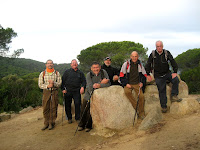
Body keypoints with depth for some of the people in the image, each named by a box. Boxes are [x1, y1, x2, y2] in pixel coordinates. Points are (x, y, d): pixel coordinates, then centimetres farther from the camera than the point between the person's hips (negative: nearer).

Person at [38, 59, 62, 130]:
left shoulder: (57, 73, 6)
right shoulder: (42, 73, 6)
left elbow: (59, 83, 0)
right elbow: (40, 84, 2)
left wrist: (53, 83, -19)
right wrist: (47, 86, -15)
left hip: (54, 92, 0)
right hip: (46, 92, 0)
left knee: (53, 108, 1)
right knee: (45, 108, 2)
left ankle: (51, 123, 13)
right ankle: (46, 123, 14)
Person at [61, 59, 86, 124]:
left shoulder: (80, 73, 12)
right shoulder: (67, 72, 9)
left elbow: (84, 81, 10)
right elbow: (62, 80, 8)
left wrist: (83, 87, -8)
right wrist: (63, 89, 0)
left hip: (77, 91, 0)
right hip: (68, 91, 0)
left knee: (77, 104, -9)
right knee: (67, 105, 4)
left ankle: (77, 118, 4)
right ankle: (69, 118, 18)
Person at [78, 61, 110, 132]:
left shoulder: (103, 72, -10)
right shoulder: (89, 75, -11)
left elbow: (108, 84, -17)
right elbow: (90, 86, -22)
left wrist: (100, 85, -33)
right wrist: (101, 82, -23)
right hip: (88, 95, 1)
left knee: (91, 112, -2)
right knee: (84, 111, 5)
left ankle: (88, 126, 20)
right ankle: (81, 125, 28)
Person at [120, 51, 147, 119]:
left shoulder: (140, 64, 7)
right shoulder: (126, 64, -3)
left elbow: (144, 74, 18)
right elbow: (122, 75, 0)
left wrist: (142, 82, 2)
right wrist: (126, 84, -10)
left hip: (137, 84, 2)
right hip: (128, 84, -2)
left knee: (141, 96, -19)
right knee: (127, 92, -35)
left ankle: (141, 114, -2)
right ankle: (135, 106, -21)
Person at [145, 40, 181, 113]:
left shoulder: (166, 53, -4)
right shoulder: (153, 54, -5)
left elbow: (173, 62, -6)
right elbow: (148, 65, 4)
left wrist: (175, 72, -18)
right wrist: (148, 74, 2)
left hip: (167, 73, 1)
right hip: (158, 76, -1)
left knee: (176, 80, -25)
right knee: (162, 90, -1)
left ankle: (173, 96, -14)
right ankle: (163, 106, 11)